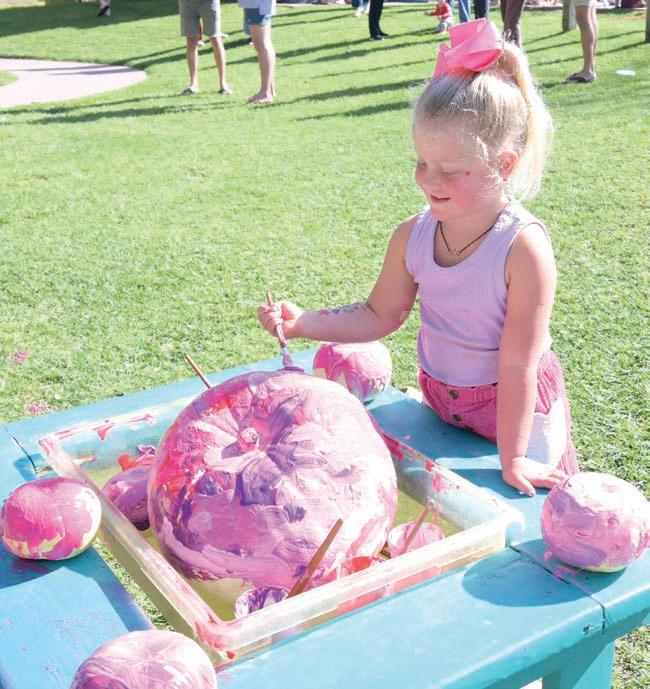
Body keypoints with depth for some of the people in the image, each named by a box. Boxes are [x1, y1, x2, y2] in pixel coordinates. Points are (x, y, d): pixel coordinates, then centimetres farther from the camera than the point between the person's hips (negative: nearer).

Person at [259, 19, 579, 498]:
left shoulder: (523, 247, -28)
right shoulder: (413, 236, -13)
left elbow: (518, 362, -26)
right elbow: (380, 315, 1)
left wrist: (512, 457, -21)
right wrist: (304, 323, -12)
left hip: (517, 408, -4)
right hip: (441, 403, 4)